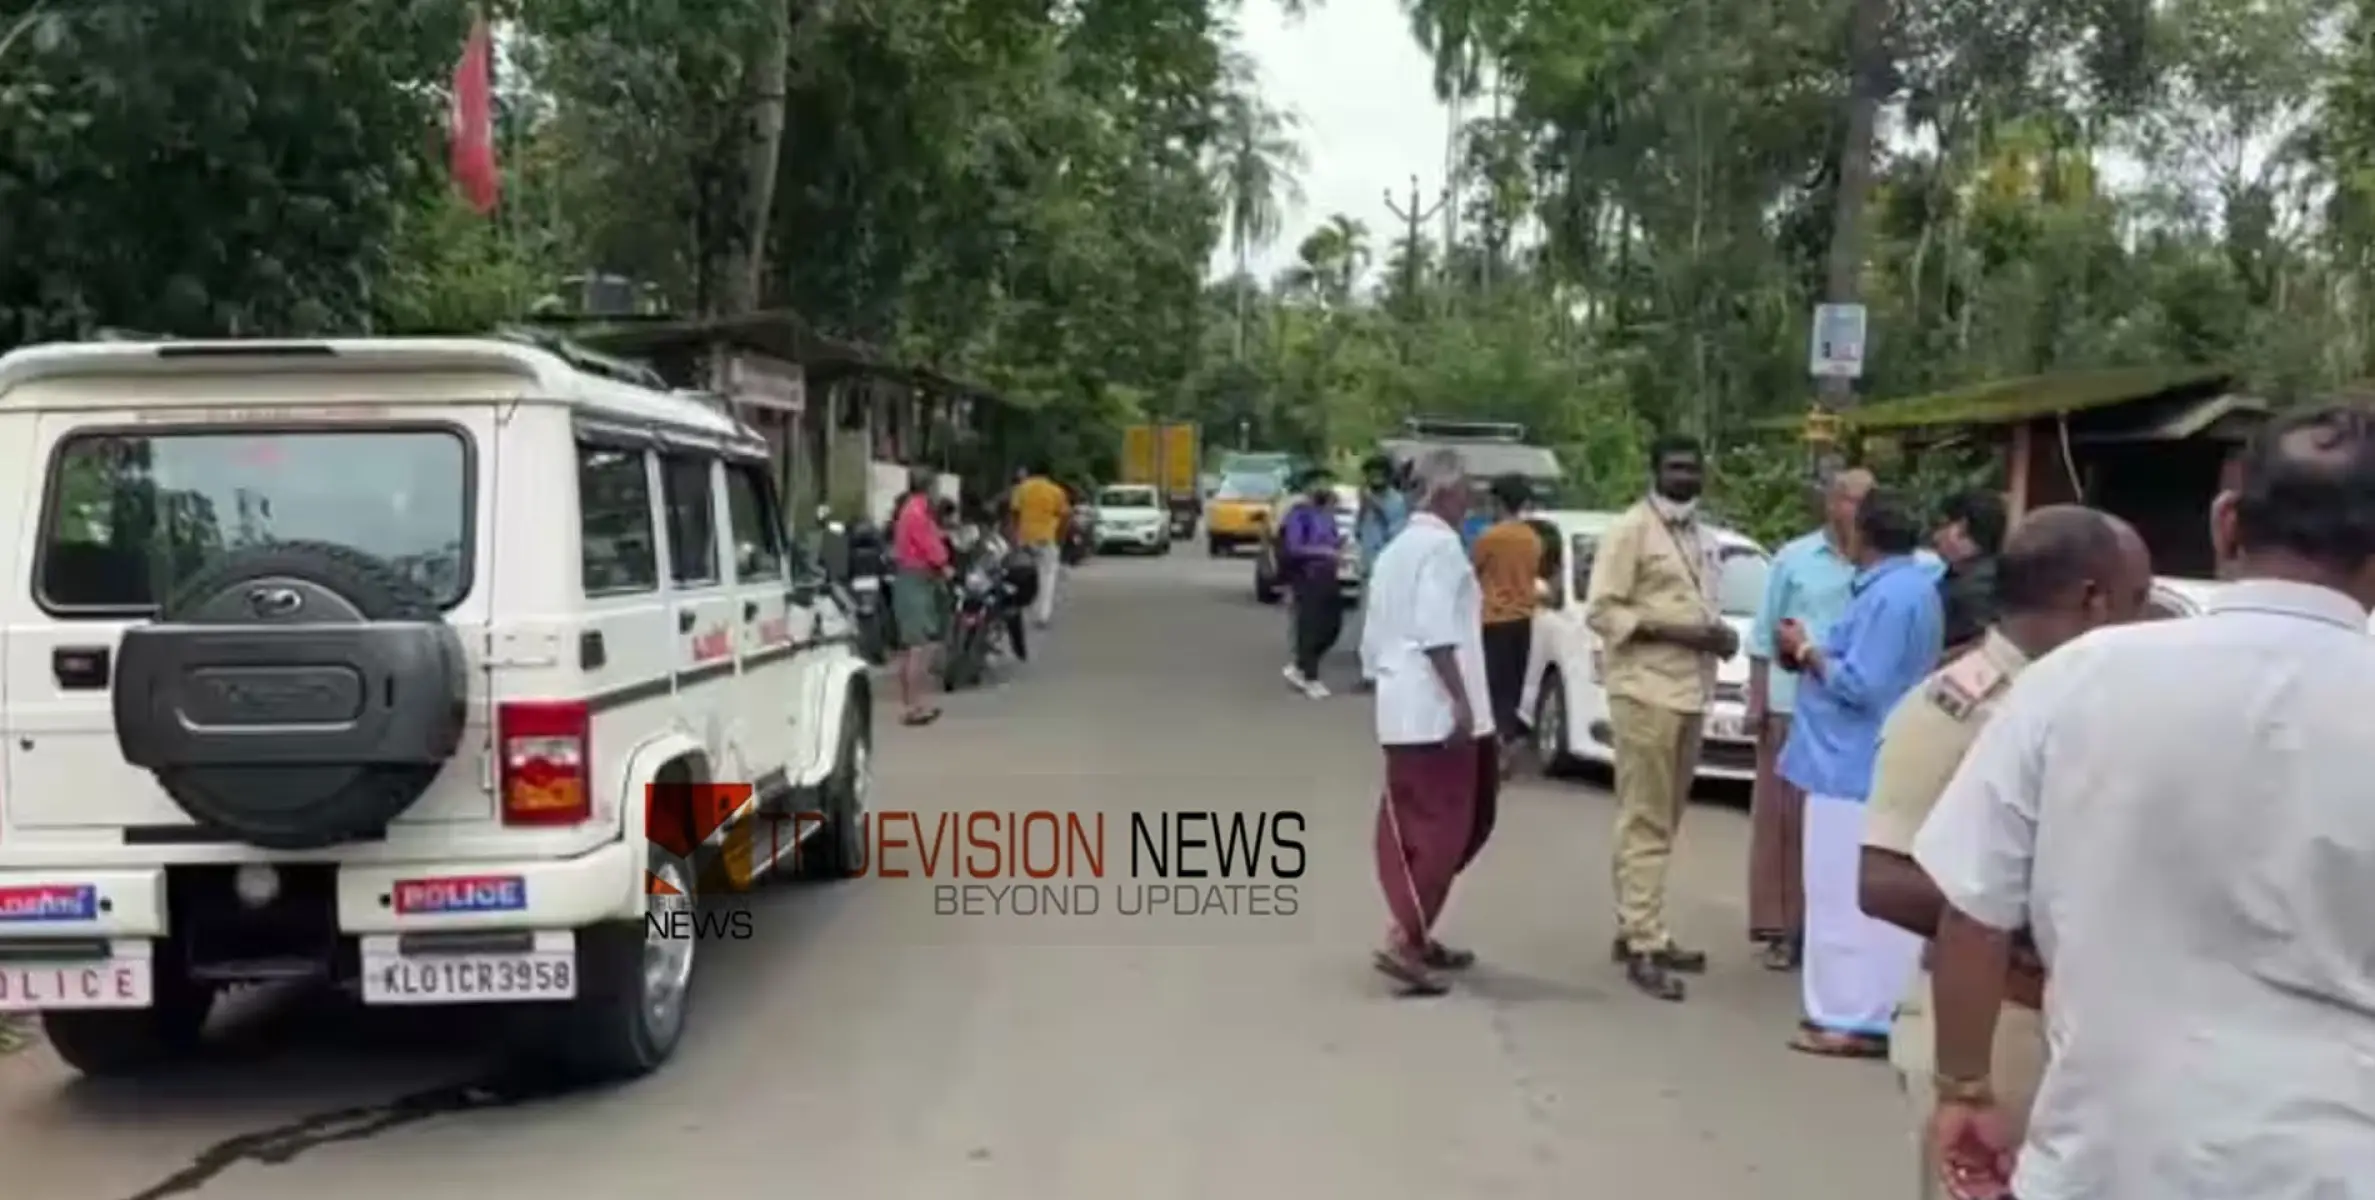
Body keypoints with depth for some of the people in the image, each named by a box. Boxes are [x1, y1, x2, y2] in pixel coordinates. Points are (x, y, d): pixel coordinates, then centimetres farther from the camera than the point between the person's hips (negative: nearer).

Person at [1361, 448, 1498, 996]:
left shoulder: (1396, 549, 19)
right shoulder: (1441, 545, -10)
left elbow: (1374, 637, 20)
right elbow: (1436, 632, -21)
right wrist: (1460, 700, -21)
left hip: (1402, 707, 9)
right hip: (1436, 709, -9)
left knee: (1413, 826, 14)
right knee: (1442, 827, -6)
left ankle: (1413, 931, 18)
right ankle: (1405, 939, -9)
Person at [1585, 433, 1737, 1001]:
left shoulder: (1703, 539, 18)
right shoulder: (1630, 530, -6)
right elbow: (1600, 610, -13)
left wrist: (1720, 634, 5)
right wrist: (1673, 632, -19)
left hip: (1691, 691, 8)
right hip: (1645, 690, -8)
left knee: (1665, 821, 11)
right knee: (1645, 822, -6)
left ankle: (1633, 929, 20)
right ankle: (1645, 944, -4)